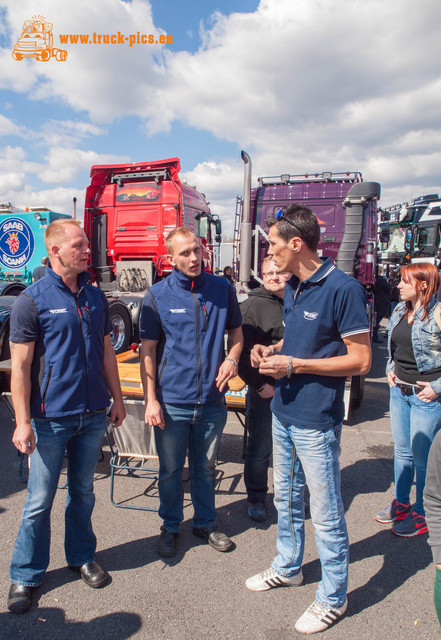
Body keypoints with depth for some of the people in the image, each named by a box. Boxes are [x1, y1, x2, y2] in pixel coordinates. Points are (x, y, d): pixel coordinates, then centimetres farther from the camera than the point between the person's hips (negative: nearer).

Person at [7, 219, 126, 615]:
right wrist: (23, 421, -13)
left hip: (93, 416, 4)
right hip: (51, 418, -4)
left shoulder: (96, 297, 6)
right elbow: (20, 366, -10)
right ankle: (25, 577, 28)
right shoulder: (32, 300, -9)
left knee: (83, 492, 18)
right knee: (40, 501, 8)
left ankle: (82, 557, 38)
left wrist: (116, 399, 13)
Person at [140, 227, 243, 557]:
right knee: (171, 470, 15)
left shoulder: (223, 289, 0)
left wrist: (231, 359, -9)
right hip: (172, 402, -1)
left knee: (206, 468, 19)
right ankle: (171, 527, 37)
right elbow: (147, 351, -4)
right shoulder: (158, 295, -6)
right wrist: (151, 400, -9)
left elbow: (236, 332, 12)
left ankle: (206, 523, 41)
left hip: (212, 401, 2)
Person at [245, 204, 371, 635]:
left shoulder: (343, 288, -18)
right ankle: (288, 568, 45)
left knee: (325, 514, 8)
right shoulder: (292, 288, 7)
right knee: (286, 498, 23)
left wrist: (294, 365, -20)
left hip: (316, 420, -8)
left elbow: (361, 360, -17)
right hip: (283, 413, 8)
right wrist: (271, 351, 0)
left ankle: (333, 598, 30)